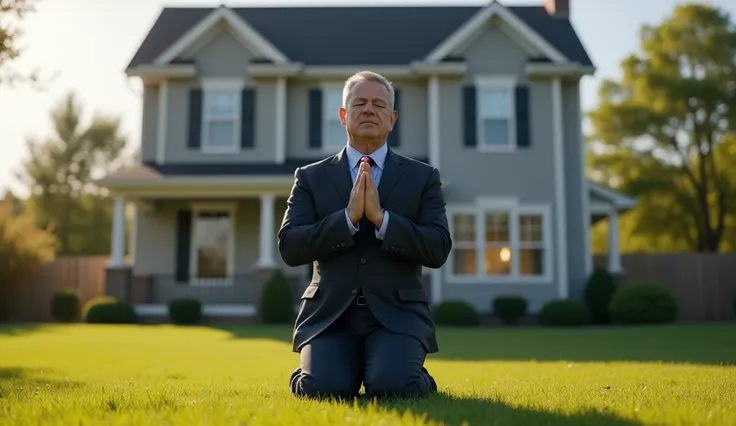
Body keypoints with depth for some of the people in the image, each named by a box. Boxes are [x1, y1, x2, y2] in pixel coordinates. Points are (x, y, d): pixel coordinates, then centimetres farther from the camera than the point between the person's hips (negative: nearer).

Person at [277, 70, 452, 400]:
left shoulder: (422, 177, 7)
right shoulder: (311, 178, 8)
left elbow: (438, 250, -4)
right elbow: (289, 247, -3)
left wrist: (381, 218, -16)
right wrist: (348, 217, -15)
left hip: (397, 315, 0)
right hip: (330, 315, 1)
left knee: (391, 387, -27)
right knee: (323, 389, -25)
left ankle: (416, 379, 11)